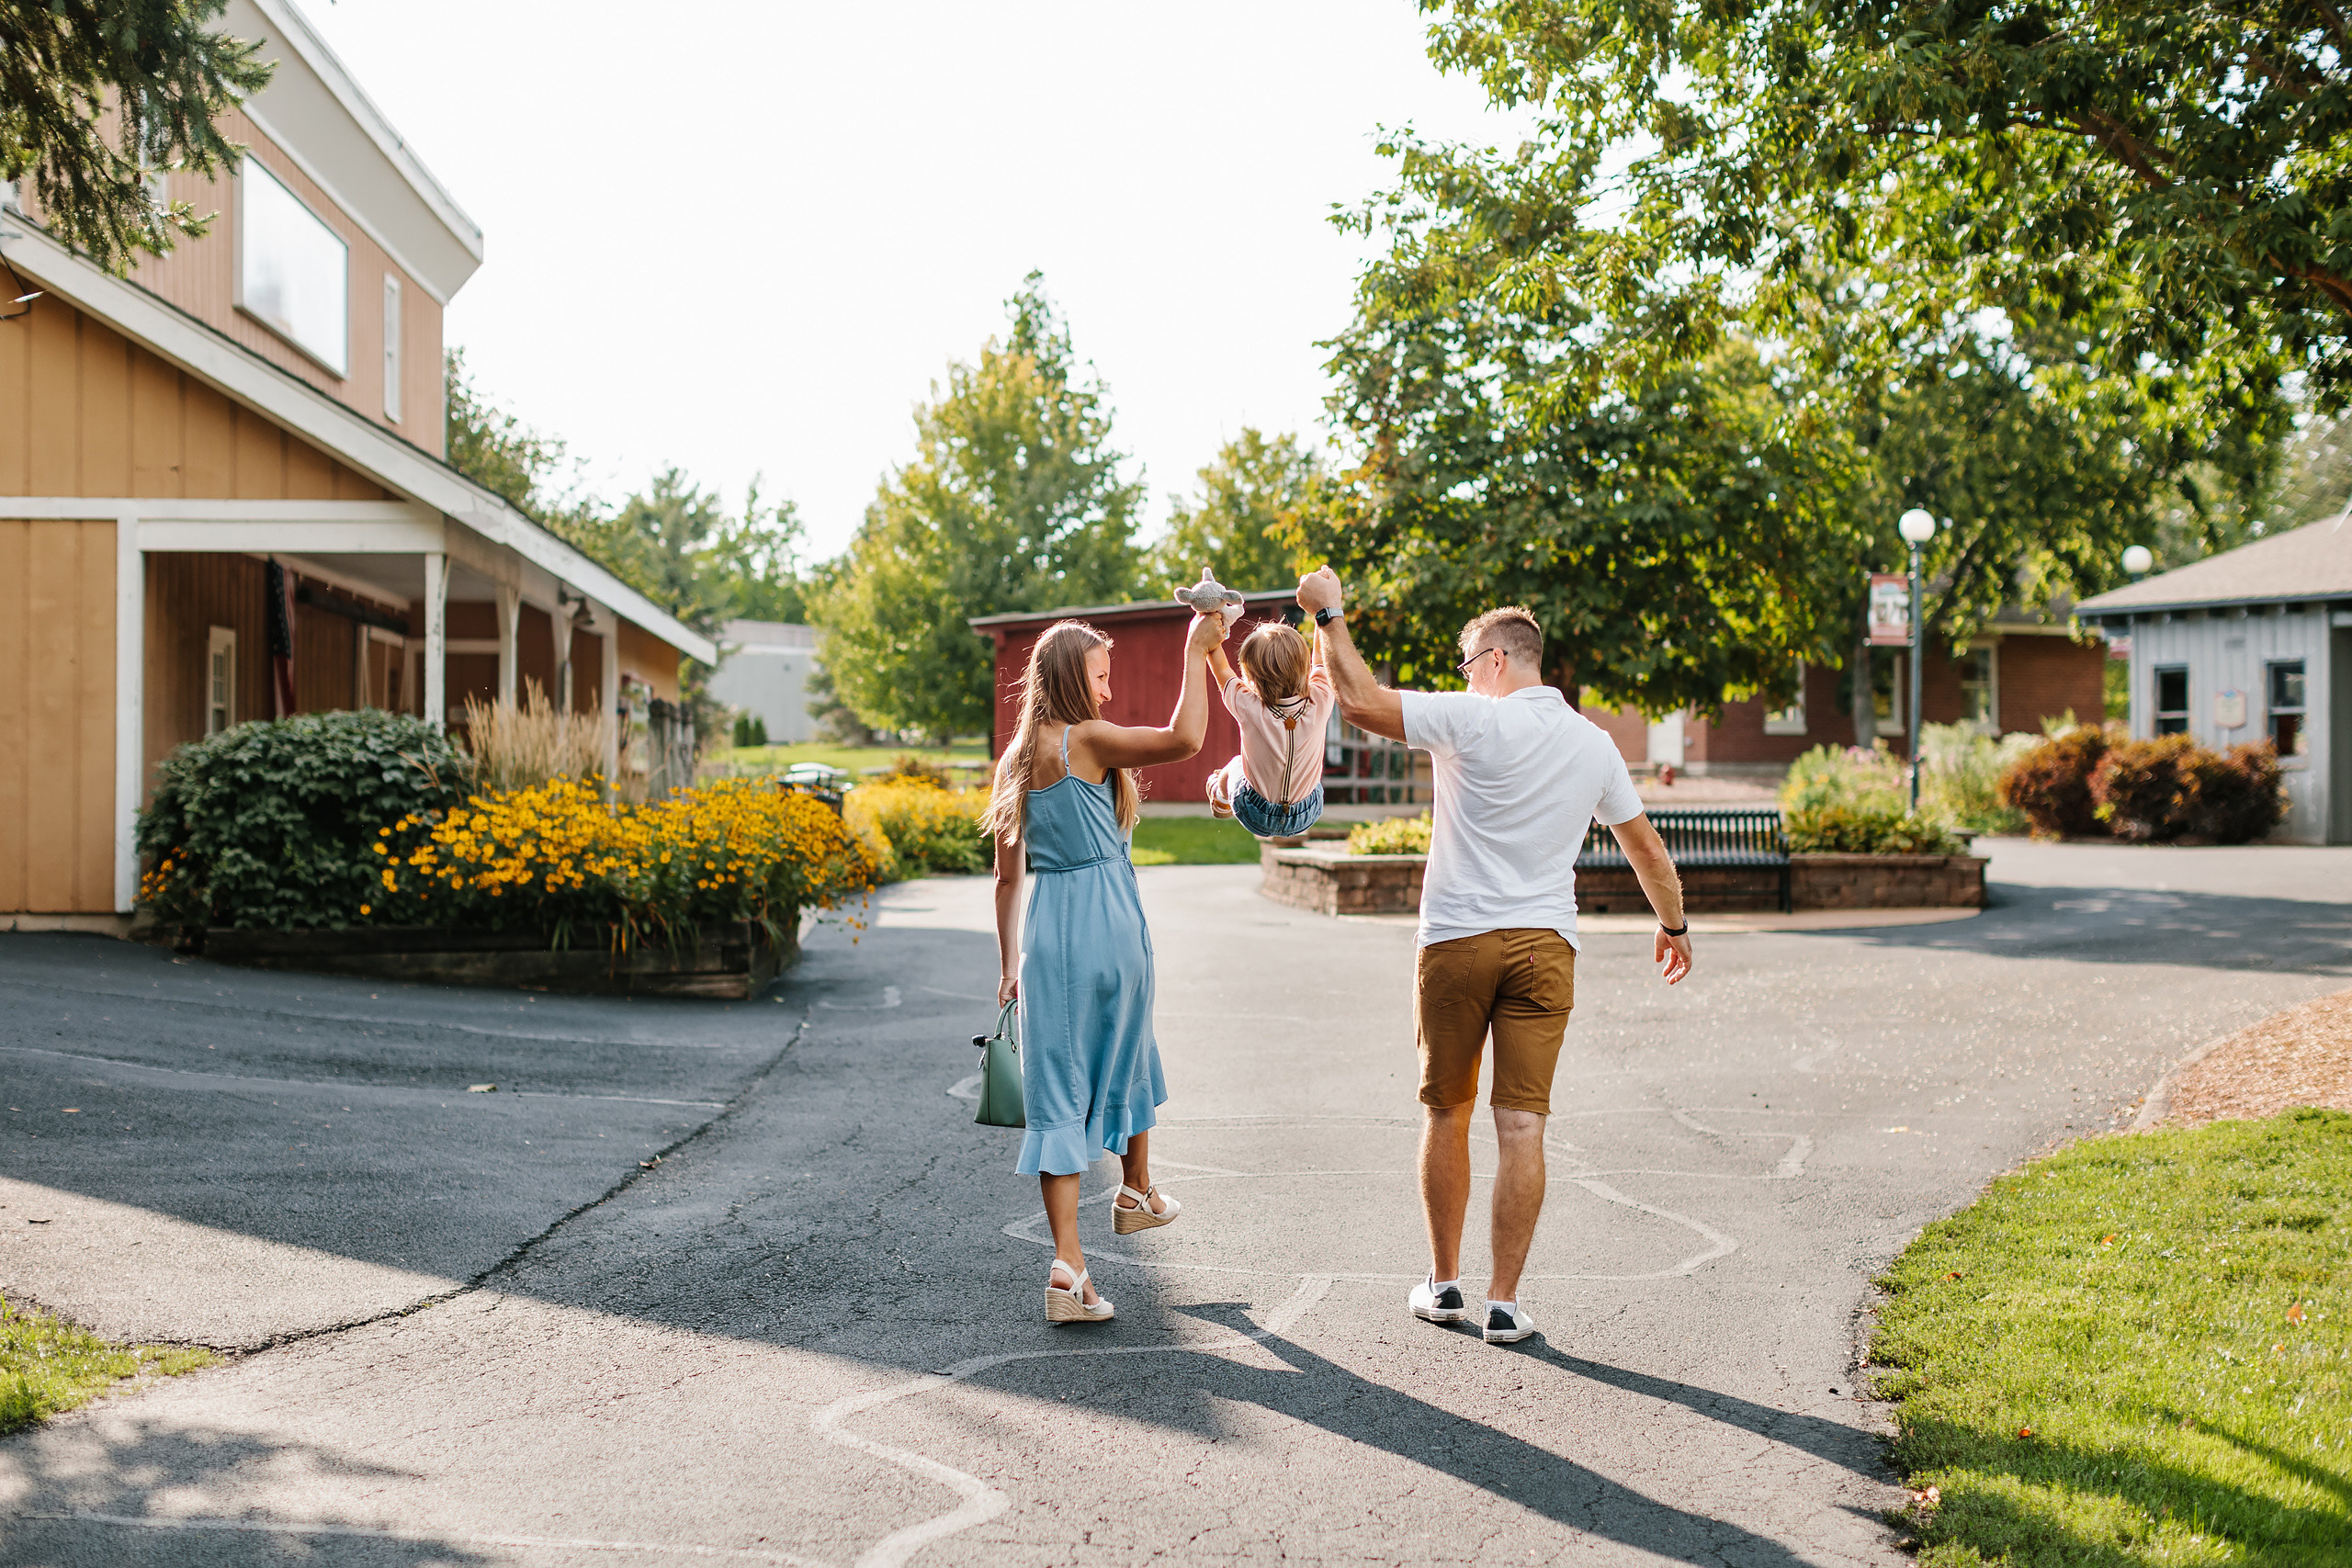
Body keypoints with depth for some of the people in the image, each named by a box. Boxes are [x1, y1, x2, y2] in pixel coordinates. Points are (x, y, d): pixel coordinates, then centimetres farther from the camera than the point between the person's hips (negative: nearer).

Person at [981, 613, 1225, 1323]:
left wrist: (1009, 965, 20)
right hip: (1108, 922, -5)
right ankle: (1137, 1192, 44)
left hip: (1046, 931, 5)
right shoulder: (1085, 742, -11)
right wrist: (1196, 651, -10)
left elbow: (1006, 877, 14)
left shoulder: (1017, 760, 11)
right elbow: (1185, 738, -20)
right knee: (1125, 1059, 21)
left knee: (1059, 1092, 2)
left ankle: (1068, 1264, -4)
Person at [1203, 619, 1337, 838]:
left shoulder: (1249, 708, -30)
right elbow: (1320, 662, -4)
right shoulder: (1319, 703, -25)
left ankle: (1220, 801, 59)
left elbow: (1221, 669, -11)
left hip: (1257, 818, -1)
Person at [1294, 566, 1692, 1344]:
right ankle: (1504, 1302, -1)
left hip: (1457, 943, -3)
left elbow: (1361, 702, -12)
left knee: (1446, 1114, 12)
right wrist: (1673, 926, 33)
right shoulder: (1594, 744, 9)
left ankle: (1444, 1282, 21)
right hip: (1545, 946, 3)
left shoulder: (1473, 720, -7)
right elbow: (1649, 851, 18)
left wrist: (1329, 615, 0)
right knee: (1521, 1125, 0)